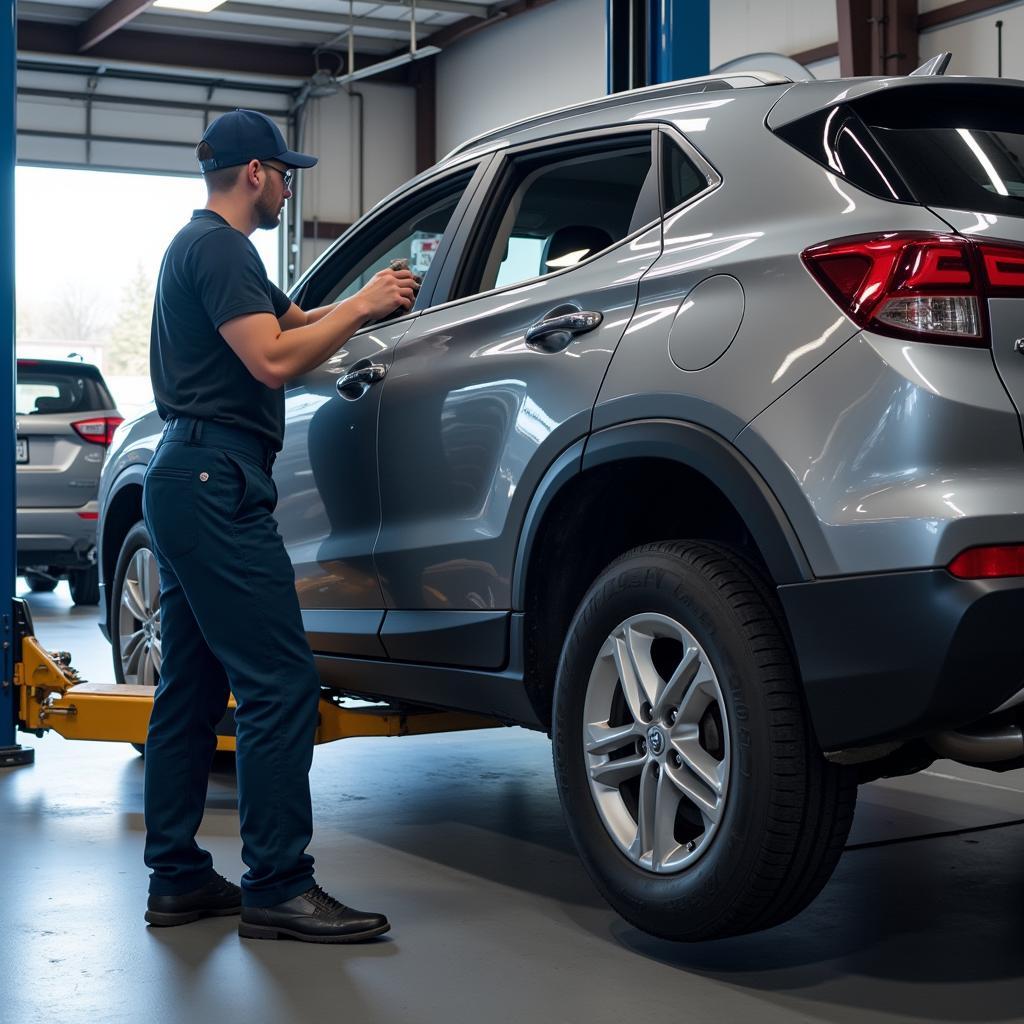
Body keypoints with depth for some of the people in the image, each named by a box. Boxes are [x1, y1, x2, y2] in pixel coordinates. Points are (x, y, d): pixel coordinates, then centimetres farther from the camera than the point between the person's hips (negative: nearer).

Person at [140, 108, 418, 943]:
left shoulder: (206, 246, 23)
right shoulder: (218, 248, -10)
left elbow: (289, 321, 29)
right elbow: (273, 358, -19)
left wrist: (363, 305, 13)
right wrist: (361, 308, -8)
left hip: (190, 480, 11)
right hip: (217, 482, -11)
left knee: (192, 685, 11)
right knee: (281, 683, -12)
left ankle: (177, 878, 16)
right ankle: (278, 887, -10)